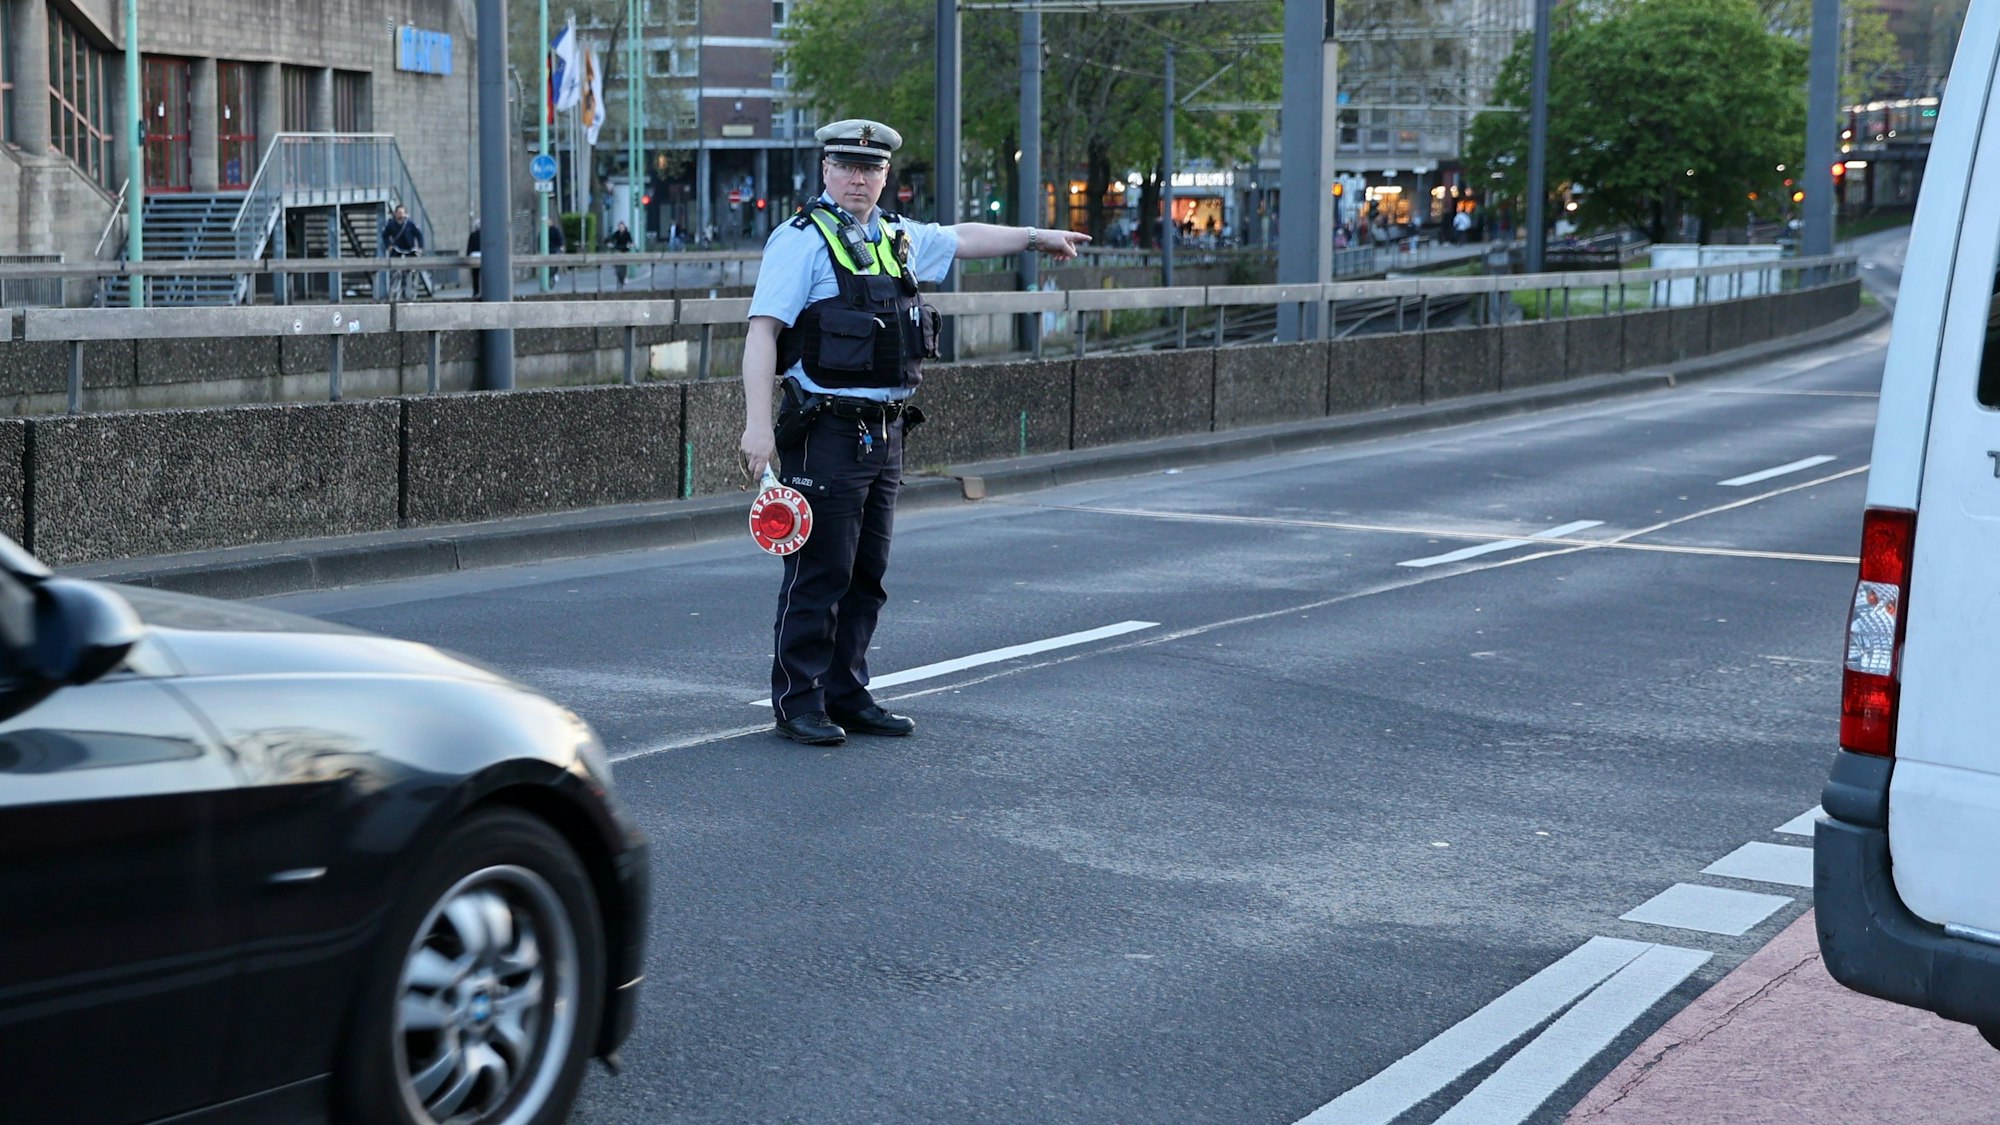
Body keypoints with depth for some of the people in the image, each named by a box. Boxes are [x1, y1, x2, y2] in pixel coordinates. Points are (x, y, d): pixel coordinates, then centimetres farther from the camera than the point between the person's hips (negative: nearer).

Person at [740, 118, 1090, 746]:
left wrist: (1037, 237, 45)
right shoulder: (801, 240, -7)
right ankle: (797, 706, 2)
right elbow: (763, 331, -14)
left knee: (866, 575, 11)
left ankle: (846, 696, 20)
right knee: (819, 575, -6)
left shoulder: (899, 238, 14)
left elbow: (964, 238, 34)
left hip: (885, 433, 7)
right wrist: (757, 424, -22)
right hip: (826, 432, -7)